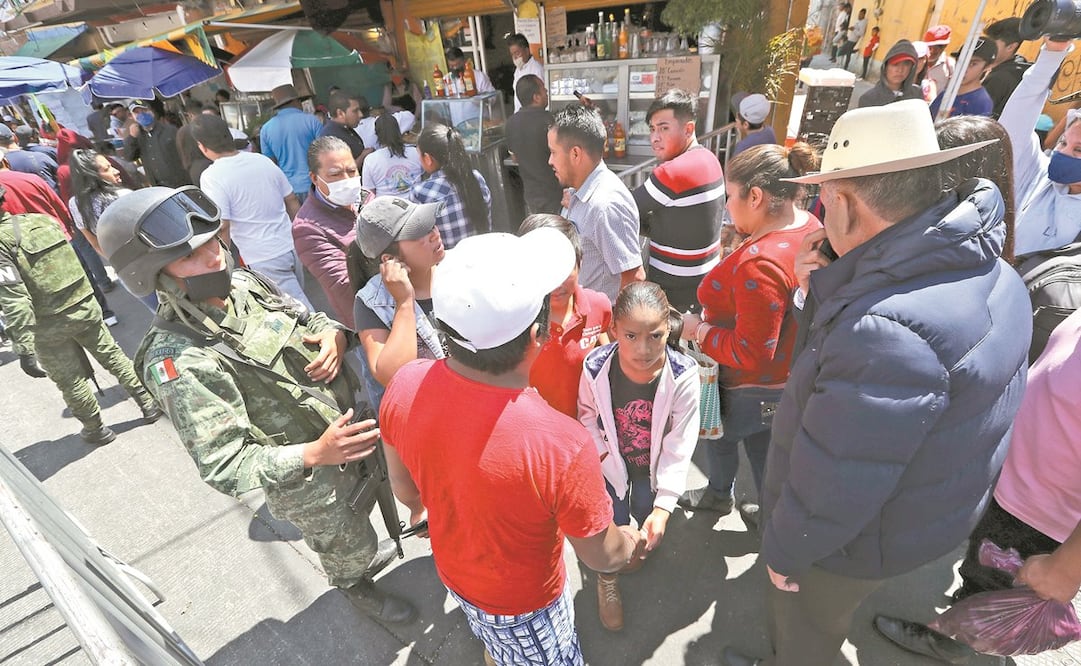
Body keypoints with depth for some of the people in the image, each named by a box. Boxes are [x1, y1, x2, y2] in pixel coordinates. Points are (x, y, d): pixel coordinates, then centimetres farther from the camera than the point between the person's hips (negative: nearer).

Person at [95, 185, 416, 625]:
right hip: (309, 484, -6)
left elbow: (308, 317, 8)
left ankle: (365, 553, 65)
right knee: (348, 549, 23)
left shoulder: (243, 283, -8)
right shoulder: (178, 361, -28)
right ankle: (356, 586, 57)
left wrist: (334, 334, -14)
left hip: (348, 429, 6)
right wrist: (316, 453, -37)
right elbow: (224, 467, -26)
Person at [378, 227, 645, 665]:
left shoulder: (405, 386, -28)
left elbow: (403, 487, -7)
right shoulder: (563, 445, -44)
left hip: (452, 569, 5)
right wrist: (632, 543, 1)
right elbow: (600, 556, -23)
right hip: (523, 602, -4)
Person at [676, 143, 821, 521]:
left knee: (718, 433, 22)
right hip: (788, 373, 8)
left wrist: (700, 330, -21)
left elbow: (751, 353, -32)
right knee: (761, 441, 27)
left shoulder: (758, 264, -37)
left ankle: (720, 494, 50)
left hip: (753, 387, -8)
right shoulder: (809, 225, -6)